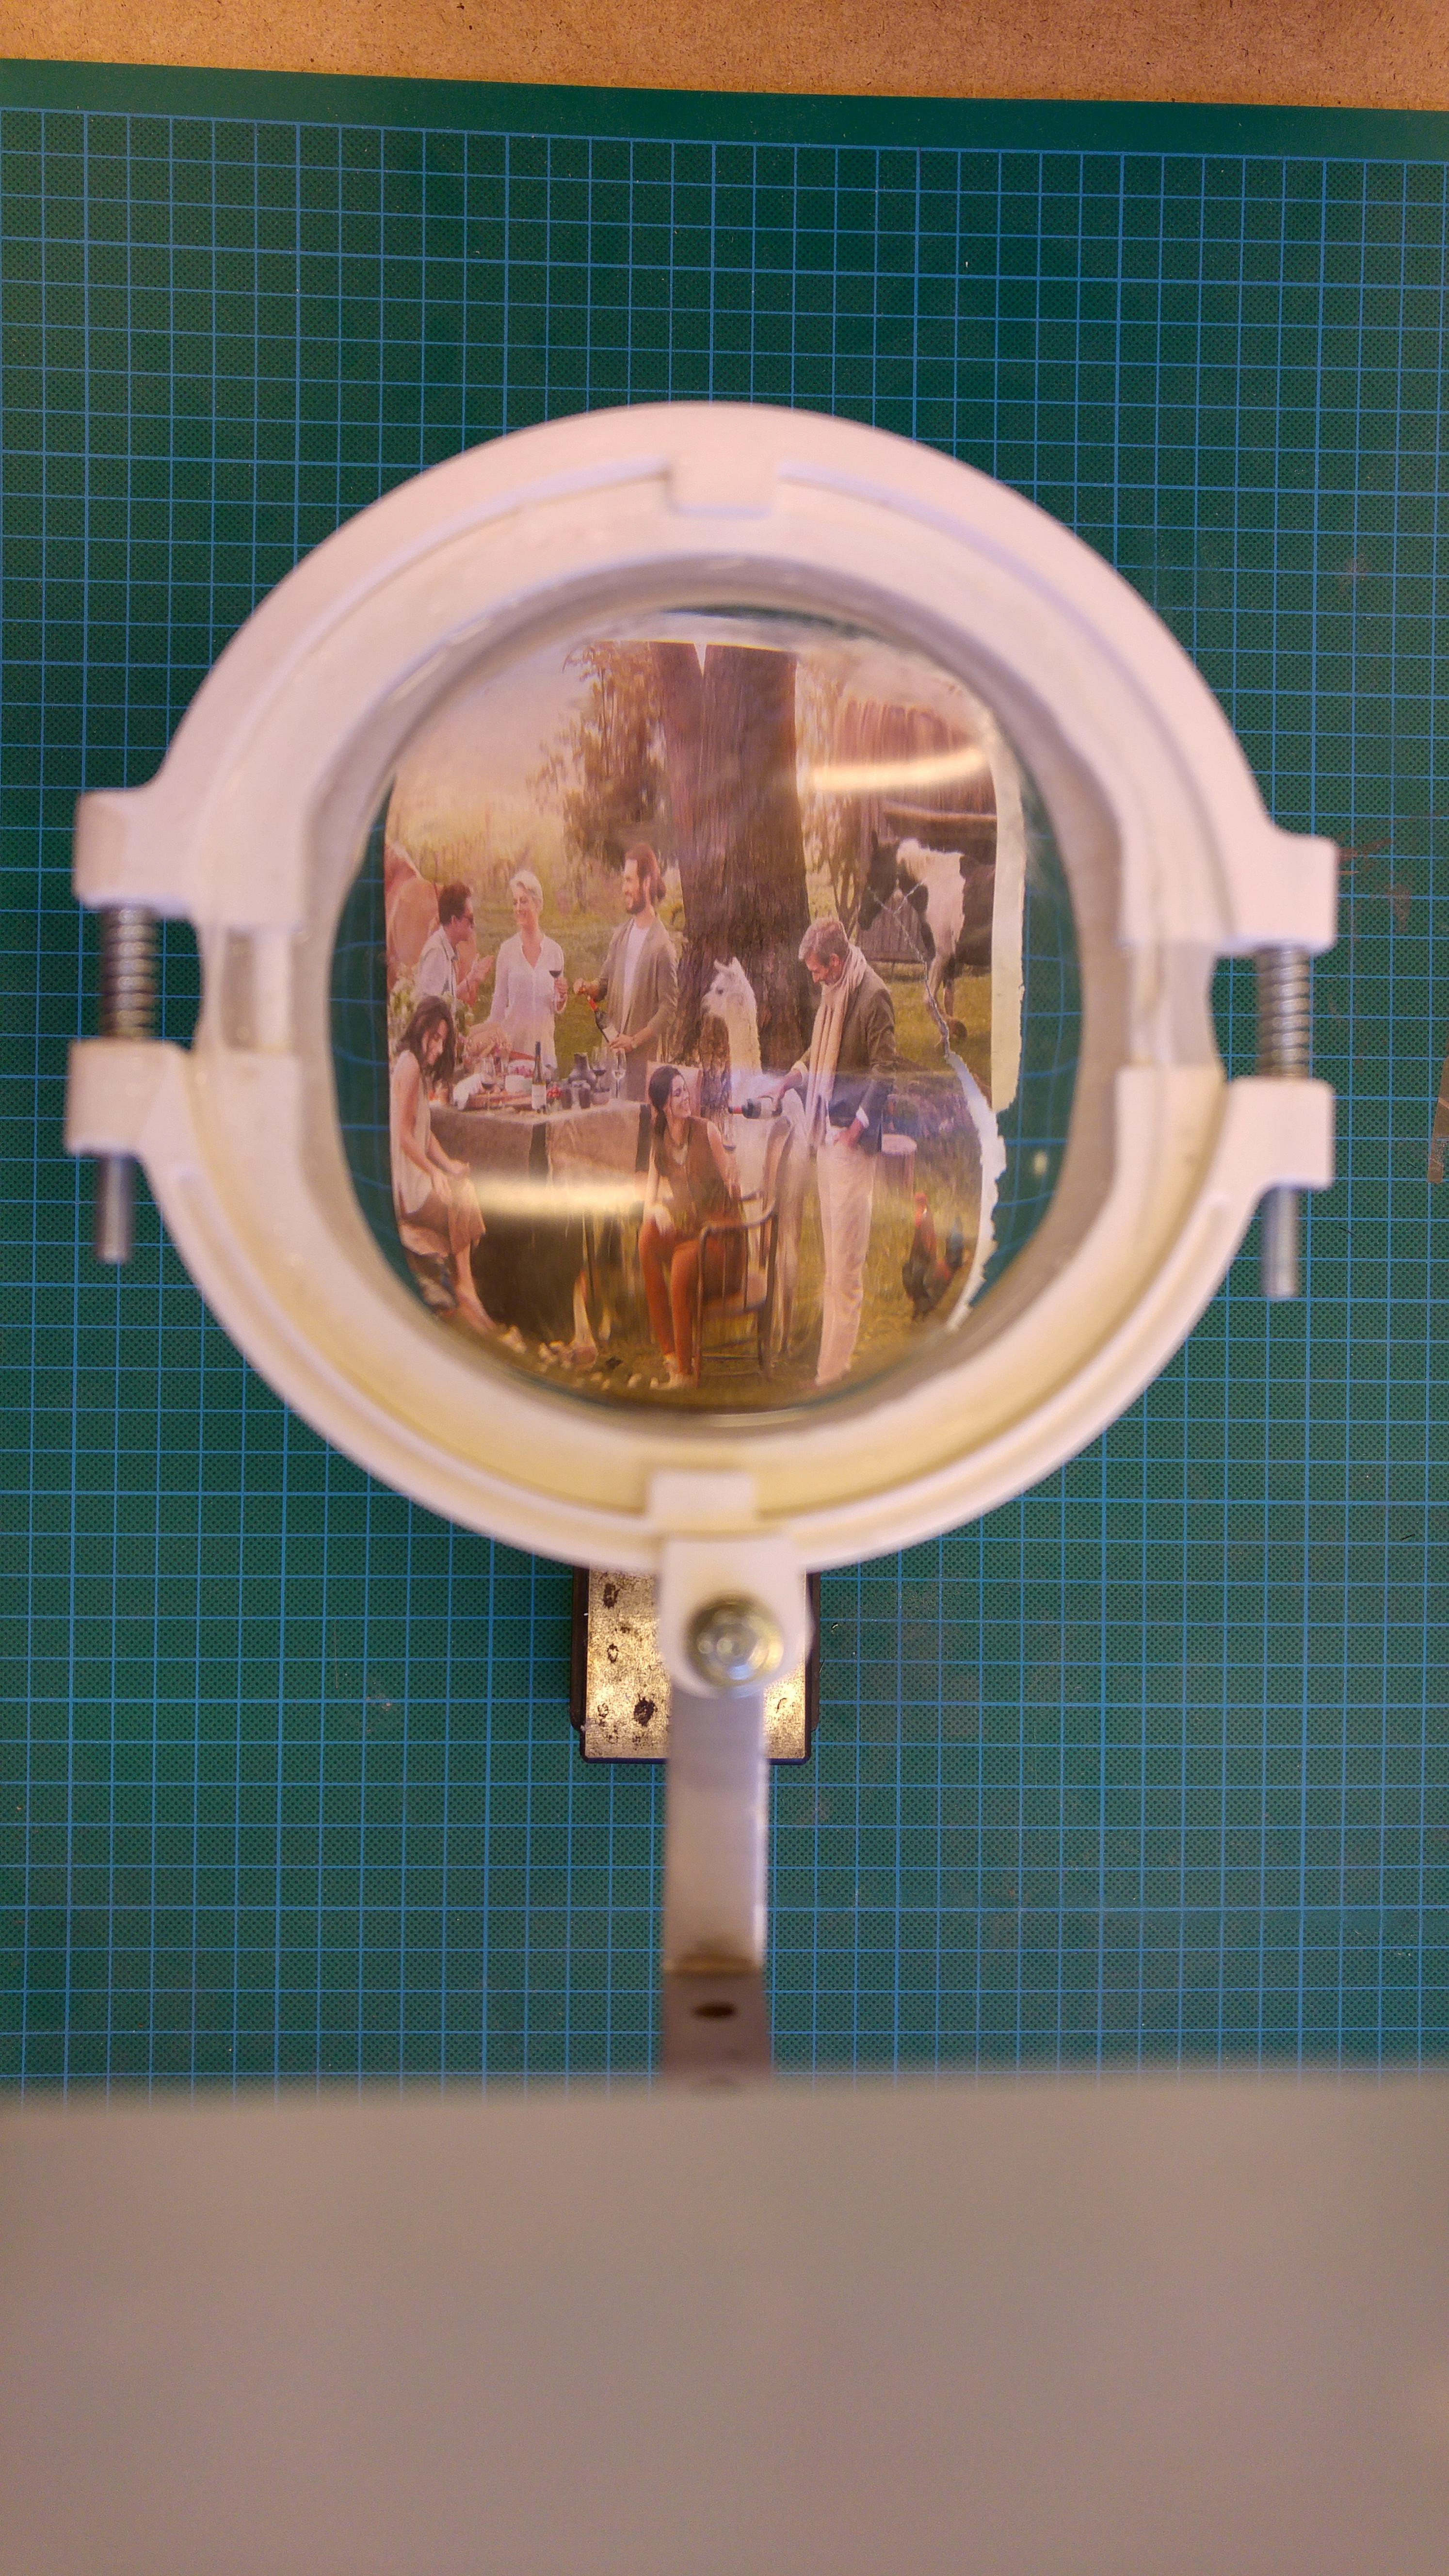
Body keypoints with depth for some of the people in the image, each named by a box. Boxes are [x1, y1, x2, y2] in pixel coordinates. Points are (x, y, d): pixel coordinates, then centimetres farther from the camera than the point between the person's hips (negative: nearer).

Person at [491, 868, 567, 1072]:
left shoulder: (554, 951, 5)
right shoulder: (507, 950, 0)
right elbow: (499, 1004, 5)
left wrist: (562, 998, -7)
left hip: (544, 1045, 2)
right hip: (515, 1045, -1)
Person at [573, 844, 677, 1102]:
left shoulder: (662, 943, -13)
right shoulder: (621, 933, 9)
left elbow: (668, 1008, -13)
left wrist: (635, 1040, -16)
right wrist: (588, 987, -5)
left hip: (643, 1055, -6)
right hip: (614, 1048, 6)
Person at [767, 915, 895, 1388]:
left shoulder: (874, 996, -16)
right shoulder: (832, 993, 12)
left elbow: (885, 1069, -17)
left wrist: (858, 1126, -19)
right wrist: (786, 1083, 16)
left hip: (852, 1138, -9)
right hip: (826, 1128, 9)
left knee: (847, 1246, -5)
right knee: (830, 1230, 17)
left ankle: (835, 1363, -2)